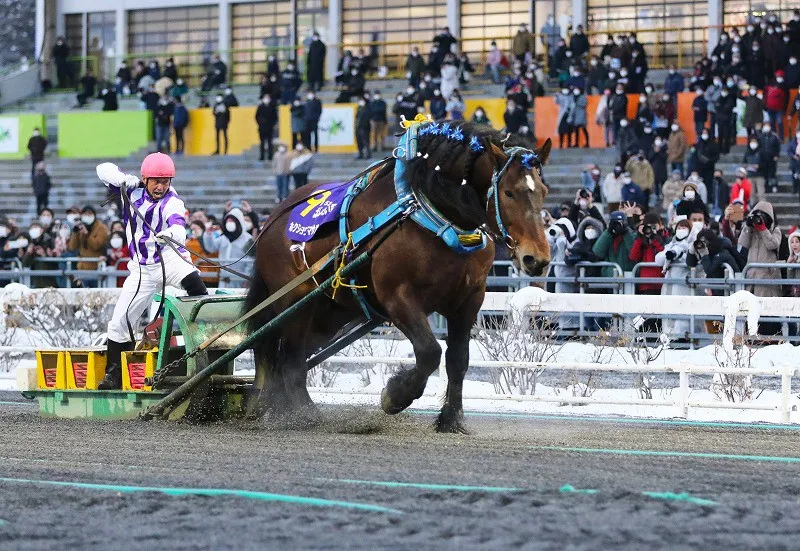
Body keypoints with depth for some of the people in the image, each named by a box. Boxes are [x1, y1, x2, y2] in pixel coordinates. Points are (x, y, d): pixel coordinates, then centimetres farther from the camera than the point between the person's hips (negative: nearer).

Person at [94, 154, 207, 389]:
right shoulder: (133, 189, 0)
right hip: (142, 269, 4)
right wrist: (124, 179, -20)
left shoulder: (172, 202, -14)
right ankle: (113, 375, 15)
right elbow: (104, 170, 0)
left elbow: (179, 227, -34)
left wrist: (172, 234, -58)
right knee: (120, 321, 2)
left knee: (192, 281, -37)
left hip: (170, 259, -4)